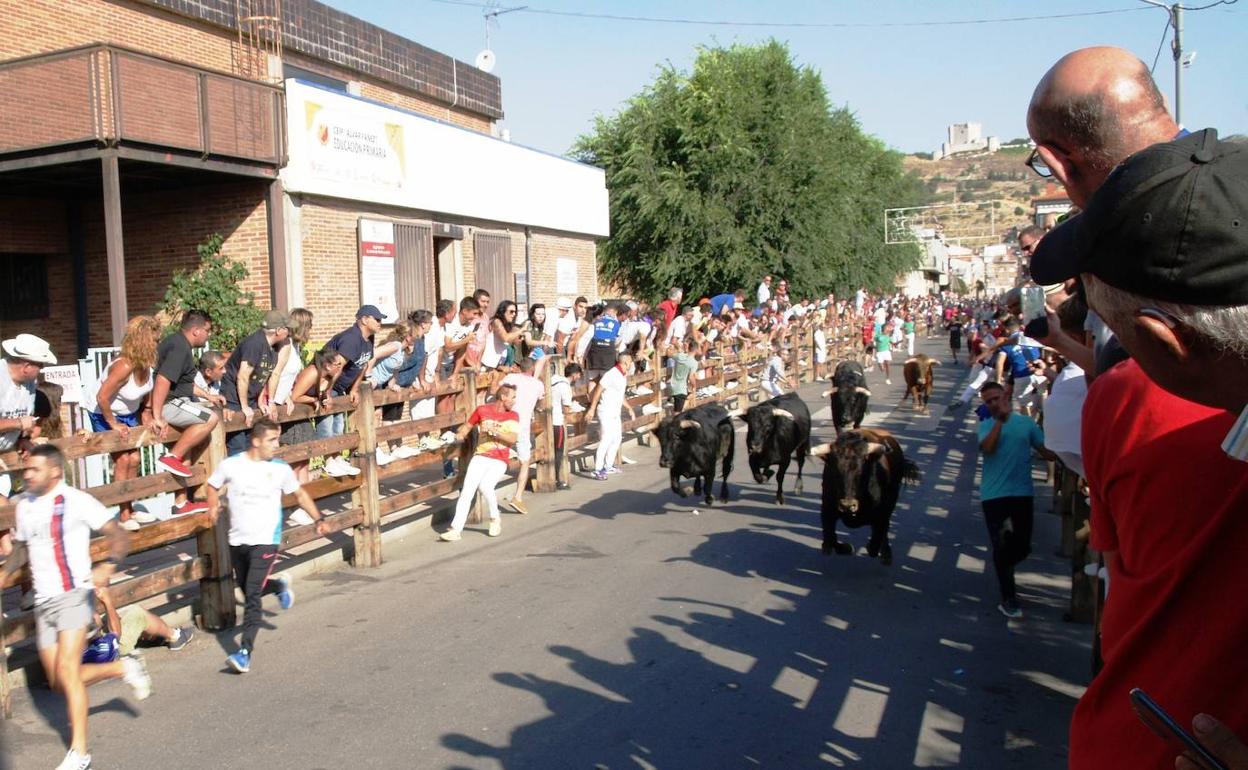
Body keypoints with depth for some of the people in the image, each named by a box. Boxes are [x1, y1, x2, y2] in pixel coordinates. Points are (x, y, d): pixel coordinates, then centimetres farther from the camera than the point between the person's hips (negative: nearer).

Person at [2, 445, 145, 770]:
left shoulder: (76, 501, -11)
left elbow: (117, 533, -12)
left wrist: (109, 566, -29)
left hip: (73, 595, -7)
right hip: (43, 602, 7)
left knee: (67, 672, -12)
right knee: (57, 680, 7)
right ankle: (124, 668, 29)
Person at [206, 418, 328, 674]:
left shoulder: (281, 469, -3)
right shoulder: (230, 465, -4)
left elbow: (300, 493, 11)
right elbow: (213, 485, 14)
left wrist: (318, 519, 4)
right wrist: (213, 505, -6)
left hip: (266, 541, -3)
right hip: (237, 540, 3)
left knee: (252, 596, -13)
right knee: (246, 590, 20)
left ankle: (245, 653, -12)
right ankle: (279, 585, 50)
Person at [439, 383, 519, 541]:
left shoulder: (513, 416, 4)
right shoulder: (482, 410, 6)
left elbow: (512, 439, -9)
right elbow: (468, 426, 17)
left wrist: (494, 430, -19)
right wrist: (460, 434, -3)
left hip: (499, 460, -1)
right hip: (481, 456, 1)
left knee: (485, 486, -25)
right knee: (467, 489, -14)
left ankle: (495, 519, 0)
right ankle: (456, 530, -12)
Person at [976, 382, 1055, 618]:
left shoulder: (1025, 422, 4)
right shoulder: (986, 425, 1)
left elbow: (1045, 450, 5)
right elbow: (987, 448, -19)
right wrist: (1000, 420, -20)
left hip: (1023, 493, 2)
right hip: (994, 495, -1)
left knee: (1022, 546, 6)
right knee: (1000, 546, 0)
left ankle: (1004, 567, 41)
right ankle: (1008, 598, 14)